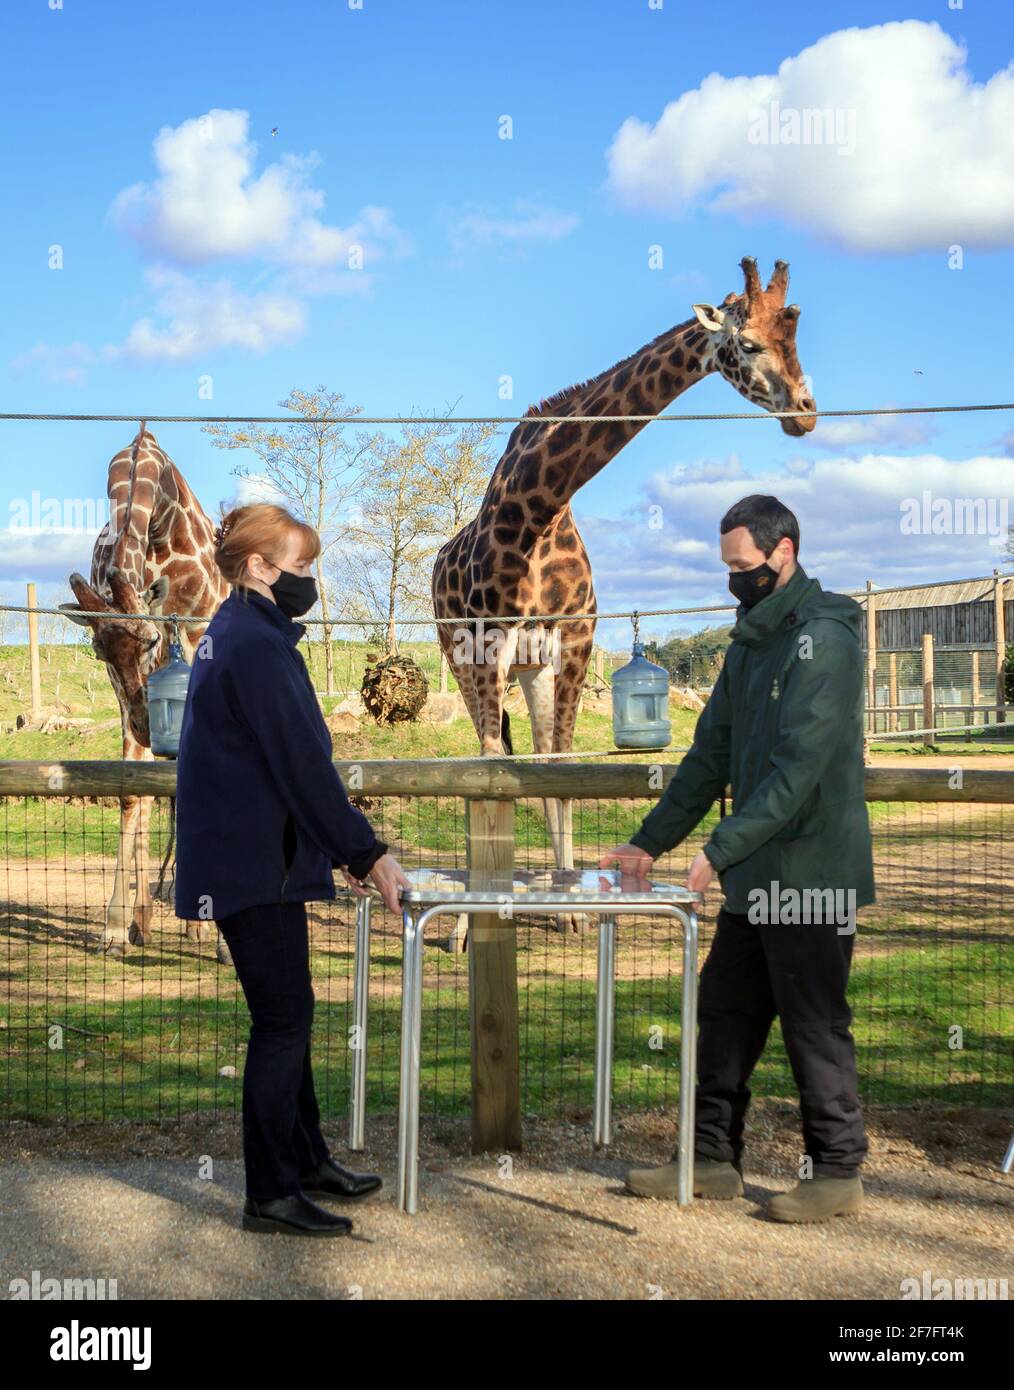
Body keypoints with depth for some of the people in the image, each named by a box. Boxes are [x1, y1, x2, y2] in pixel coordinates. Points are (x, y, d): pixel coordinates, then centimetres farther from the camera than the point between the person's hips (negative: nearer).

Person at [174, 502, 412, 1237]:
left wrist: (343, 848, 17)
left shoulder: (236, 637, 15)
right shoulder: (256, 645, -17)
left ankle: (307, 1159, 29)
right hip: (254, 867, -10)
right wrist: (367, 852, -13)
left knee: (288, 1013, 17)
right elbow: (302, 765, -20)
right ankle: (271, 1194, 5)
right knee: (283, 1019, -3)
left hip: (253, 861, 10)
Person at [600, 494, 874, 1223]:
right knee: (726, 1015, 12)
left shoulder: (824, 637, -14)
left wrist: (721, 847, -24)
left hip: (810, 875, -9)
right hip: (755, 878, 9)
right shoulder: (751, 644, 14)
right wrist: (649, 842, 11)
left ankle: (837, 1171, 16)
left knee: (815, 1025, 2)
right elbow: (711, 757, 17)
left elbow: (801, 765, -22)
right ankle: (713, 1160, 23)